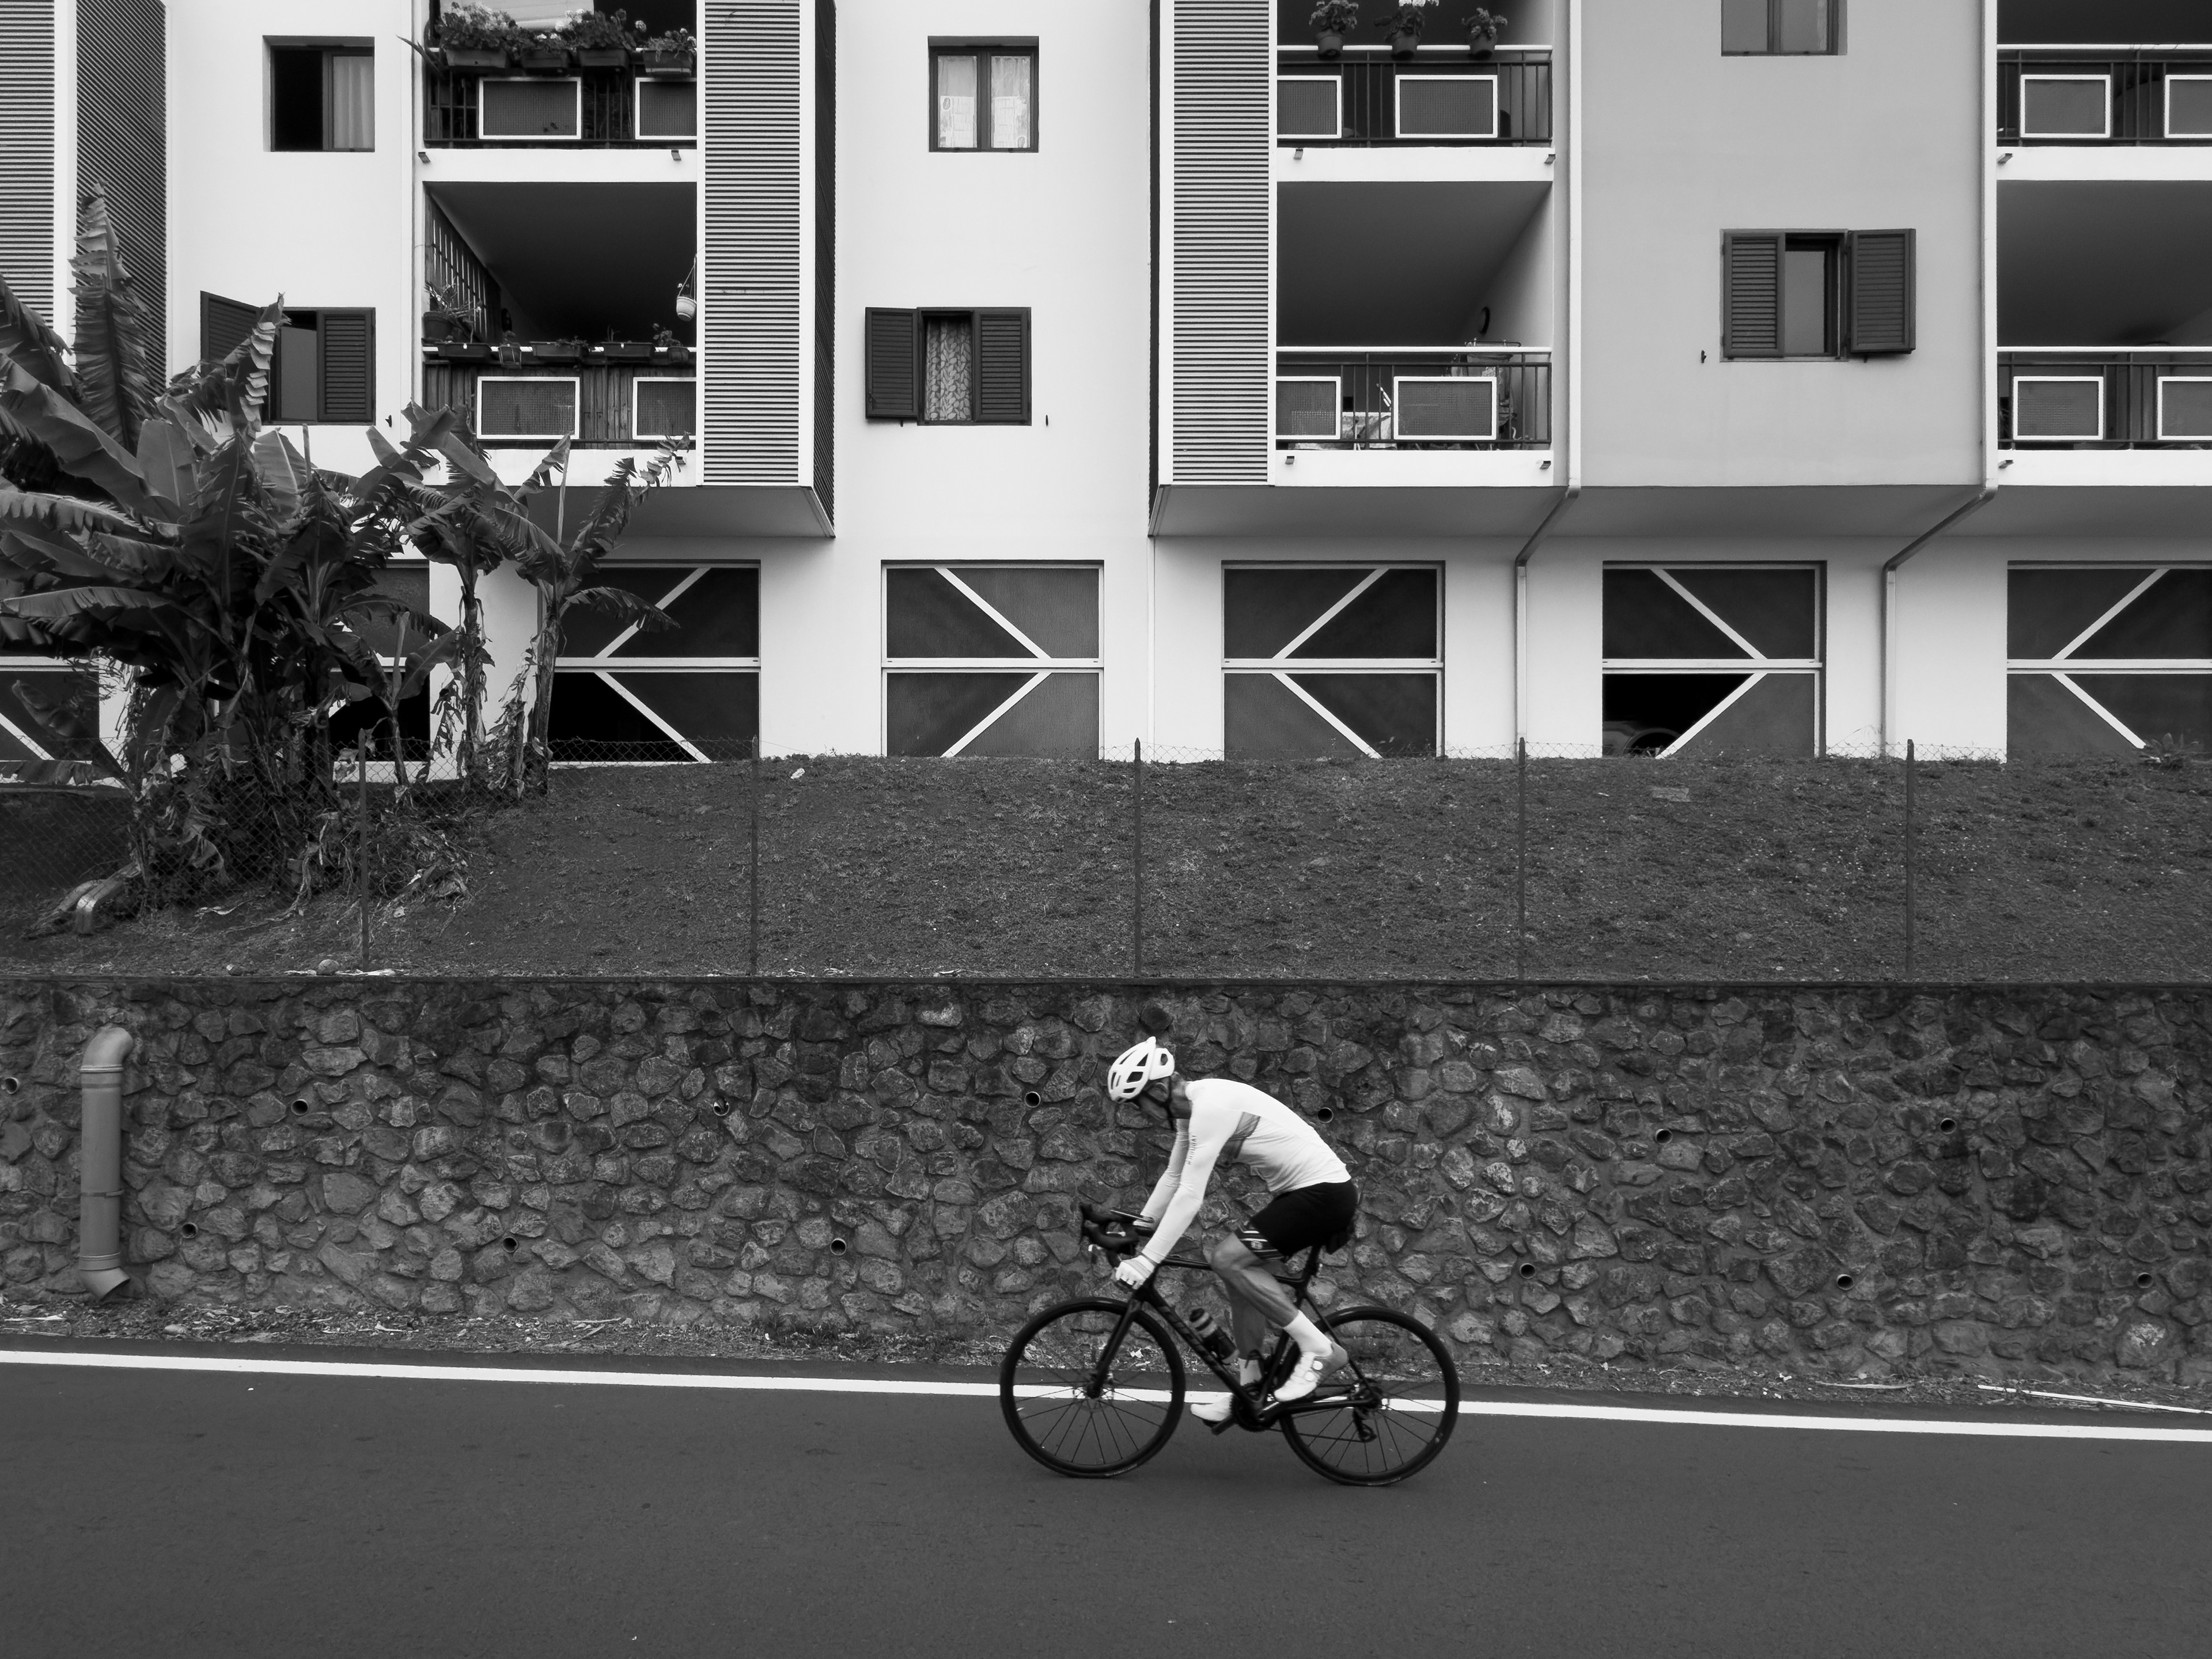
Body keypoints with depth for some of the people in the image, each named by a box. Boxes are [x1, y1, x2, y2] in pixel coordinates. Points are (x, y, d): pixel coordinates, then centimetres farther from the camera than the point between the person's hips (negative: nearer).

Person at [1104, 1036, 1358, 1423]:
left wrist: (1146, 1260, -24)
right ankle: (1250, 1384, 19)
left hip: (1326, 1193, -10)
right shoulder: (1190, 1108, 9)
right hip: (1303, 1191, 10)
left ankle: (1317, 1348, -9)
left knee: (1227, 1258, -16)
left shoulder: (1211, 1107, -21)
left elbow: (1190, 1196, -25)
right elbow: (1174, 1179, 18)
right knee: (1242, 1271, 11)